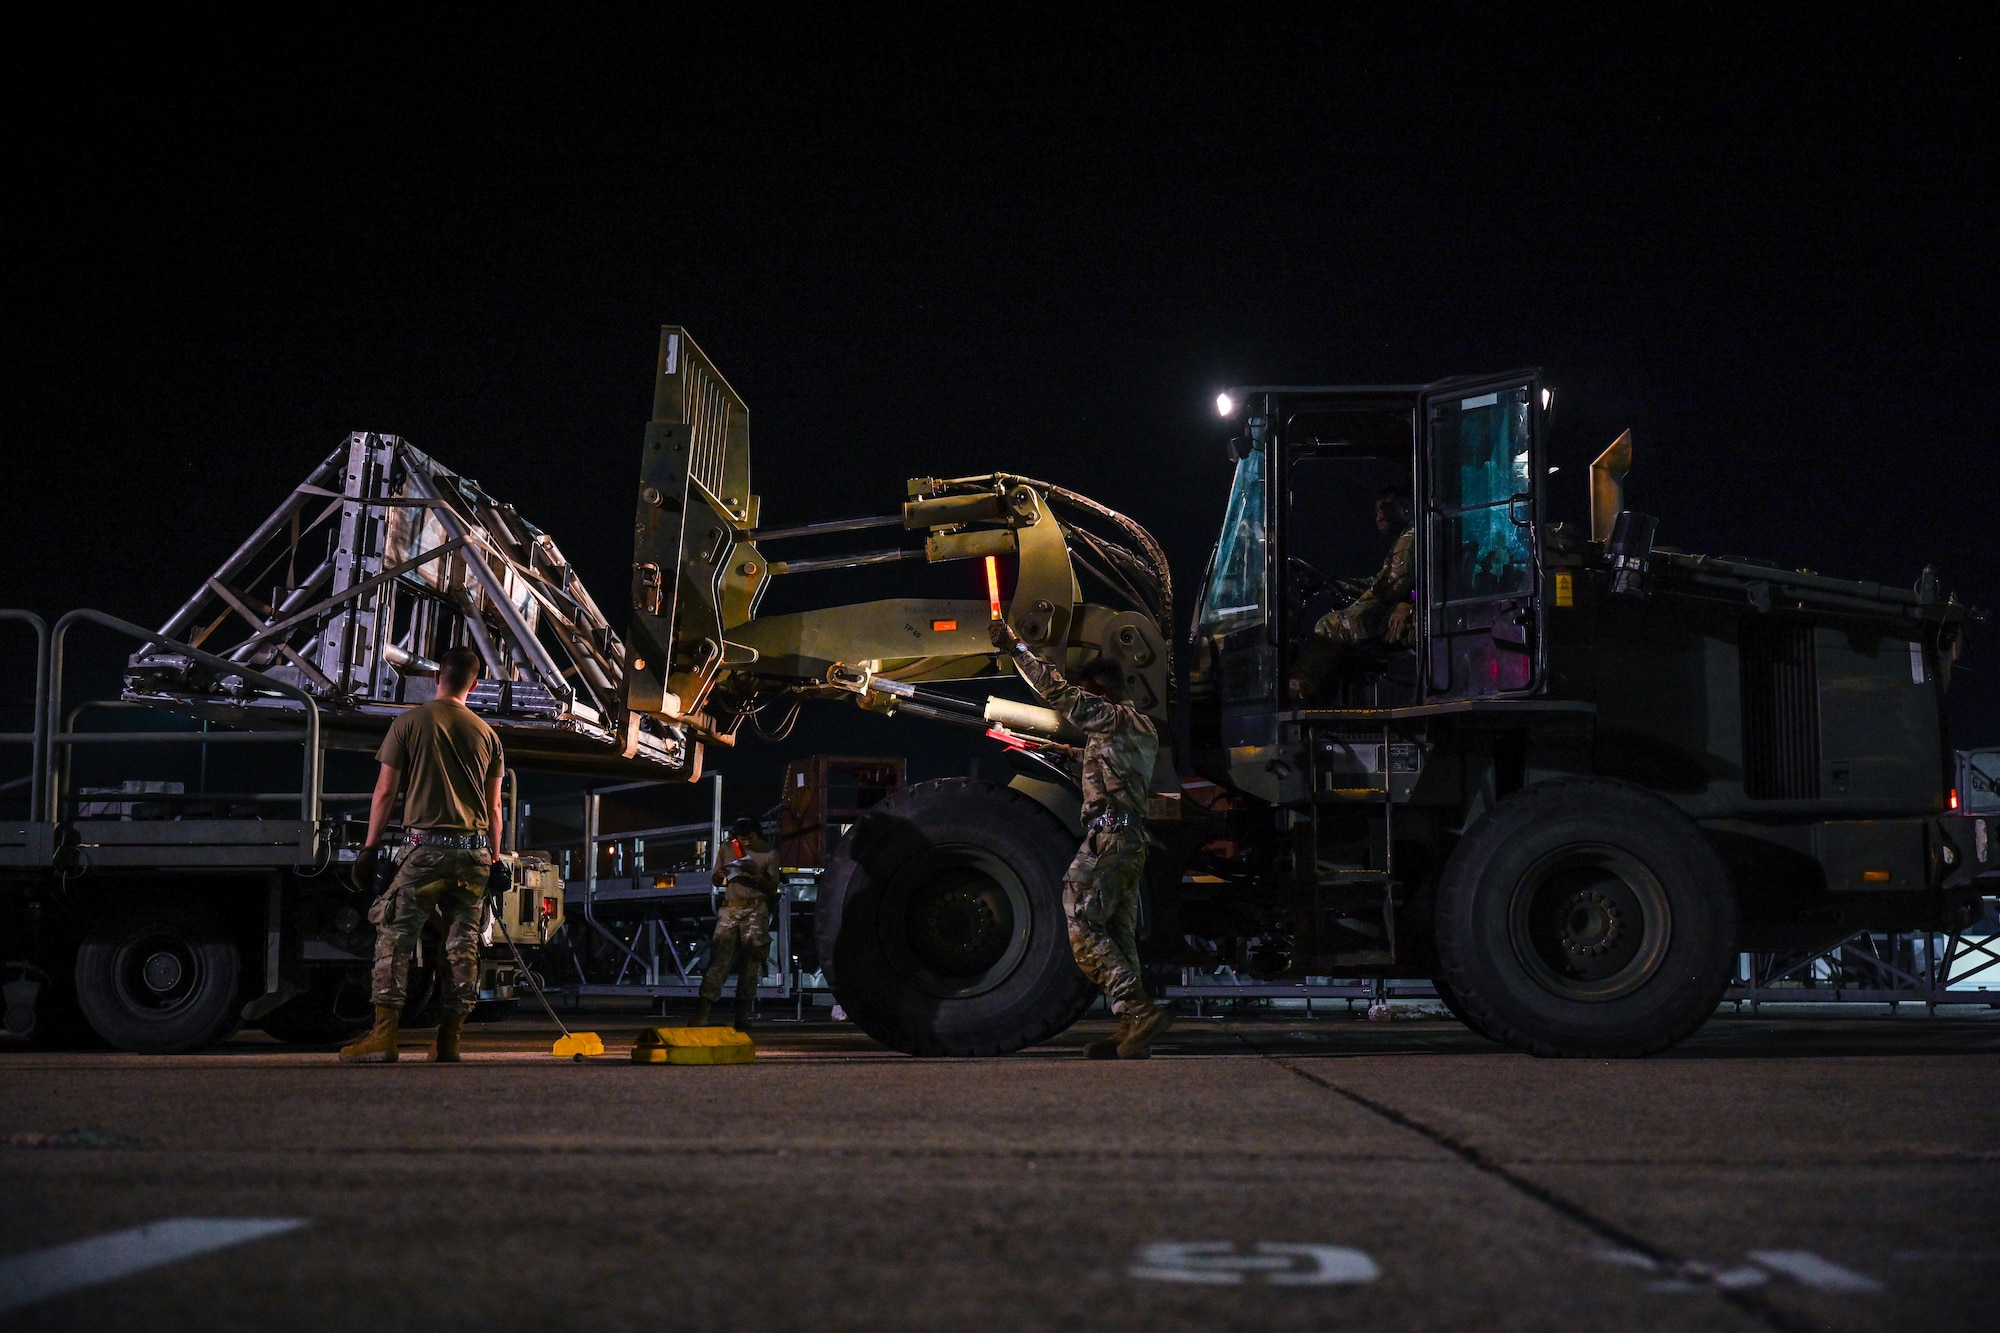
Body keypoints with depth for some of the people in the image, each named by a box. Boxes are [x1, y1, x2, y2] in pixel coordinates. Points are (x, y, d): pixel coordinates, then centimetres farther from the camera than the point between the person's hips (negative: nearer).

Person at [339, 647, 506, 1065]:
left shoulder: (410, 723, 3)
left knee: (395, 939, -2)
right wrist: (493, 859, 22)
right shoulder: (487, 734, 13)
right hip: (474, 850, 4)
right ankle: (448, 1040, 9)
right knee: (463, 945, 8)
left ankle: (384, 1037, -9)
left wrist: (370, 848, 6)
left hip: (425, 846, -4)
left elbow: (384, 792, 1)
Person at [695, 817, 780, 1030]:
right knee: (718, 959, -8)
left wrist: (757, 875, -15)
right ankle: (701, 1014, -13)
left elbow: (773, 890, 2)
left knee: (750, 964, -4)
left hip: (756, 910, -1)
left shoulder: (769, 853, 2)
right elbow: (715, 882, 16)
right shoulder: (726, 849, 8)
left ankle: (742, 1017, 1)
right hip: (730, 910, 1)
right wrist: (720, 875, -7)